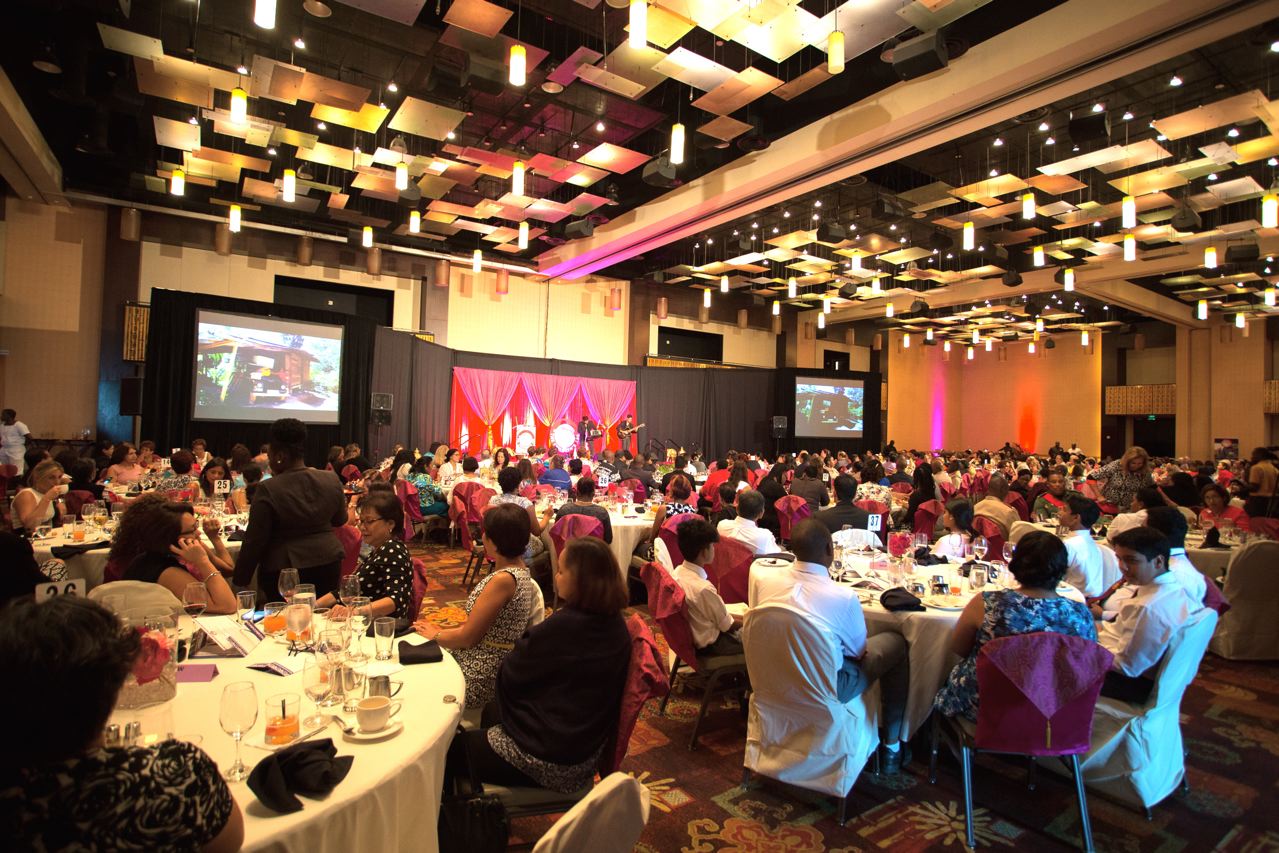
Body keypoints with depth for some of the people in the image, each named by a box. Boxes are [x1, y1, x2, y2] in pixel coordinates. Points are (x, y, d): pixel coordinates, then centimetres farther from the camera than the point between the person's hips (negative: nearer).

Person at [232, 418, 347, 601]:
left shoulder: (268, 490, -14)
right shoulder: (332, 480, -2)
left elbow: (255, 540, -10)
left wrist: (241, 579, -1)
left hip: (283, 570, -4)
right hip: (328, 564, 4)